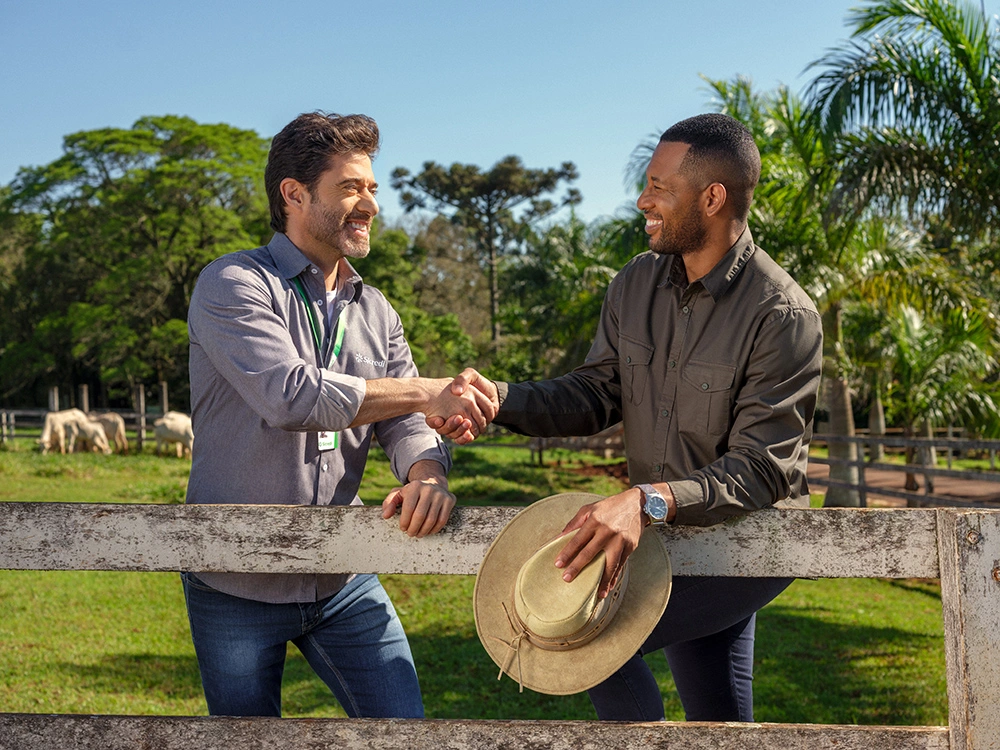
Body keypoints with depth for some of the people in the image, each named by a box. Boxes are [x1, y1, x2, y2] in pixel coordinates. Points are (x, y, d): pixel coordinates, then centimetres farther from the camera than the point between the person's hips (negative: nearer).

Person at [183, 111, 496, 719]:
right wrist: (426, 392, -24)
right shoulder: (233, 284, -11)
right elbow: (290, 394, -27)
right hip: (237, 587, -4)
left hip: (343, 582, 5)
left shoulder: (377, 312, 9)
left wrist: (427, 476, -25)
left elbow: (406, 423, -1)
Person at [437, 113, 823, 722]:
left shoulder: (784, 316, -22)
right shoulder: (636, 285, -1)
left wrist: (650, 501, -41)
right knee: (720, 726, 18)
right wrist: (498, 398, -15)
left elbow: (760, 472, -26)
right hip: (669, 531, 7)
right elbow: (596, 395, 3)